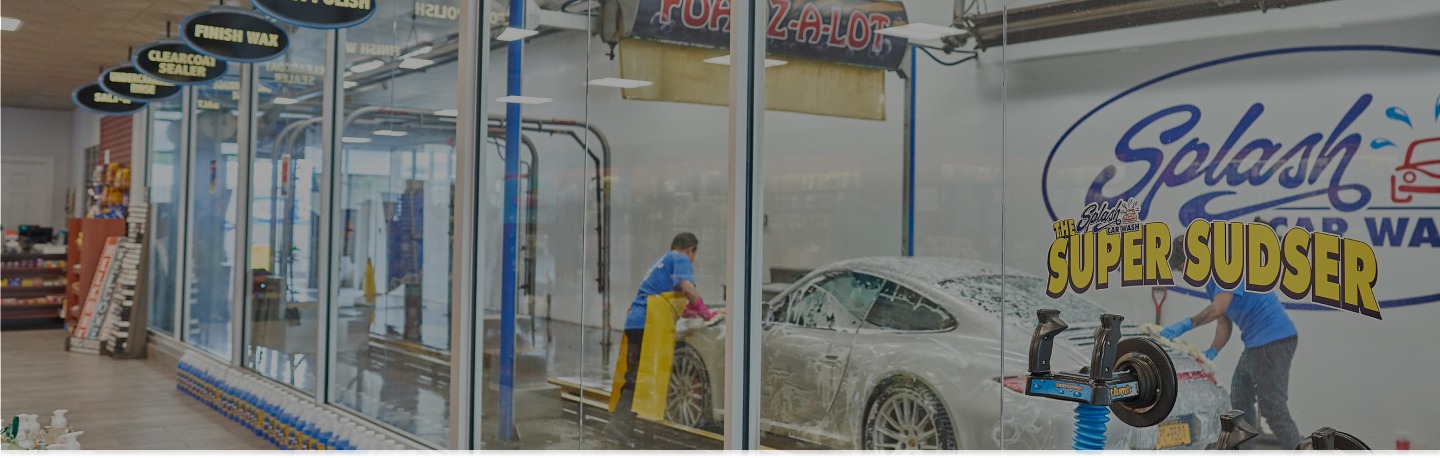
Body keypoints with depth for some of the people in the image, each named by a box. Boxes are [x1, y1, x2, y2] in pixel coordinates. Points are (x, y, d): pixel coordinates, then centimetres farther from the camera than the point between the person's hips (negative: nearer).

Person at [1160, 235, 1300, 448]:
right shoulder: (1212, 283, 18)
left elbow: (1218, 308, -23)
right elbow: (1224, 325, 18)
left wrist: (1186, 324, -20)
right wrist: (1211, 353, 3)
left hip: (1273, 341, -11)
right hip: (1256, 344, 11)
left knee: (1273, 407, -12)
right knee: (1239, 403, 19)